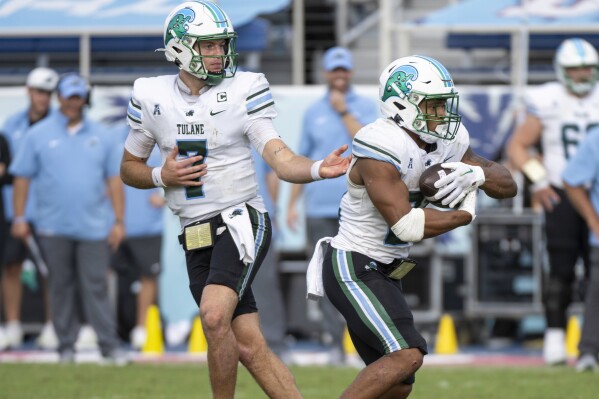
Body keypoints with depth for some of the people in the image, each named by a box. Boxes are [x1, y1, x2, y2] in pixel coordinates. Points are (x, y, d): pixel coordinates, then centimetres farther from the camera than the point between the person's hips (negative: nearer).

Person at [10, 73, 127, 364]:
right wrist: (19, 218, -1)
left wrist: (119, 222, 4)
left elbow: (114, 180, 10)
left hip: (93, 228, 0)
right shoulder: (39, 135, 6)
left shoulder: (101, 136, 11)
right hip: (53, 228, 0)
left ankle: (109, 345, -7)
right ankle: (66, 346, 10)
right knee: (61, 286, 4)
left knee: (96, 286, -6)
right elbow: (22, 177, 5)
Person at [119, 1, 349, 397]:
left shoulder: (243, 90, -4)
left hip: (240, 220, -4)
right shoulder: (152, 97, 5)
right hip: (196, 237, 4)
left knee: (215, 316, -26)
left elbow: (281, 159, -12)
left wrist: (319, 169, -32)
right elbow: (129, 168, 16)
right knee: (249, 347, 0)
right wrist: (162, 176, -5)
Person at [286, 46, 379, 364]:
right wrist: (292, 203, 11)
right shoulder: (313, 112, 14)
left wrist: (343, 112, -11)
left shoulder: (366, 107, 6)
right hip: (320, 207, 2)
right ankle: (335, 344, 0)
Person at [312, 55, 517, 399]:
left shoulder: (446, 142, 4)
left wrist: (476, 174, -16)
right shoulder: (382, 149, -23)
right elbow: (406, 225, -28)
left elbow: (508, 186, 7)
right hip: (353, 268, -9)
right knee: (407, 355, -24)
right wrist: (464, 215, -15)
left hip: (382, 273, 9)